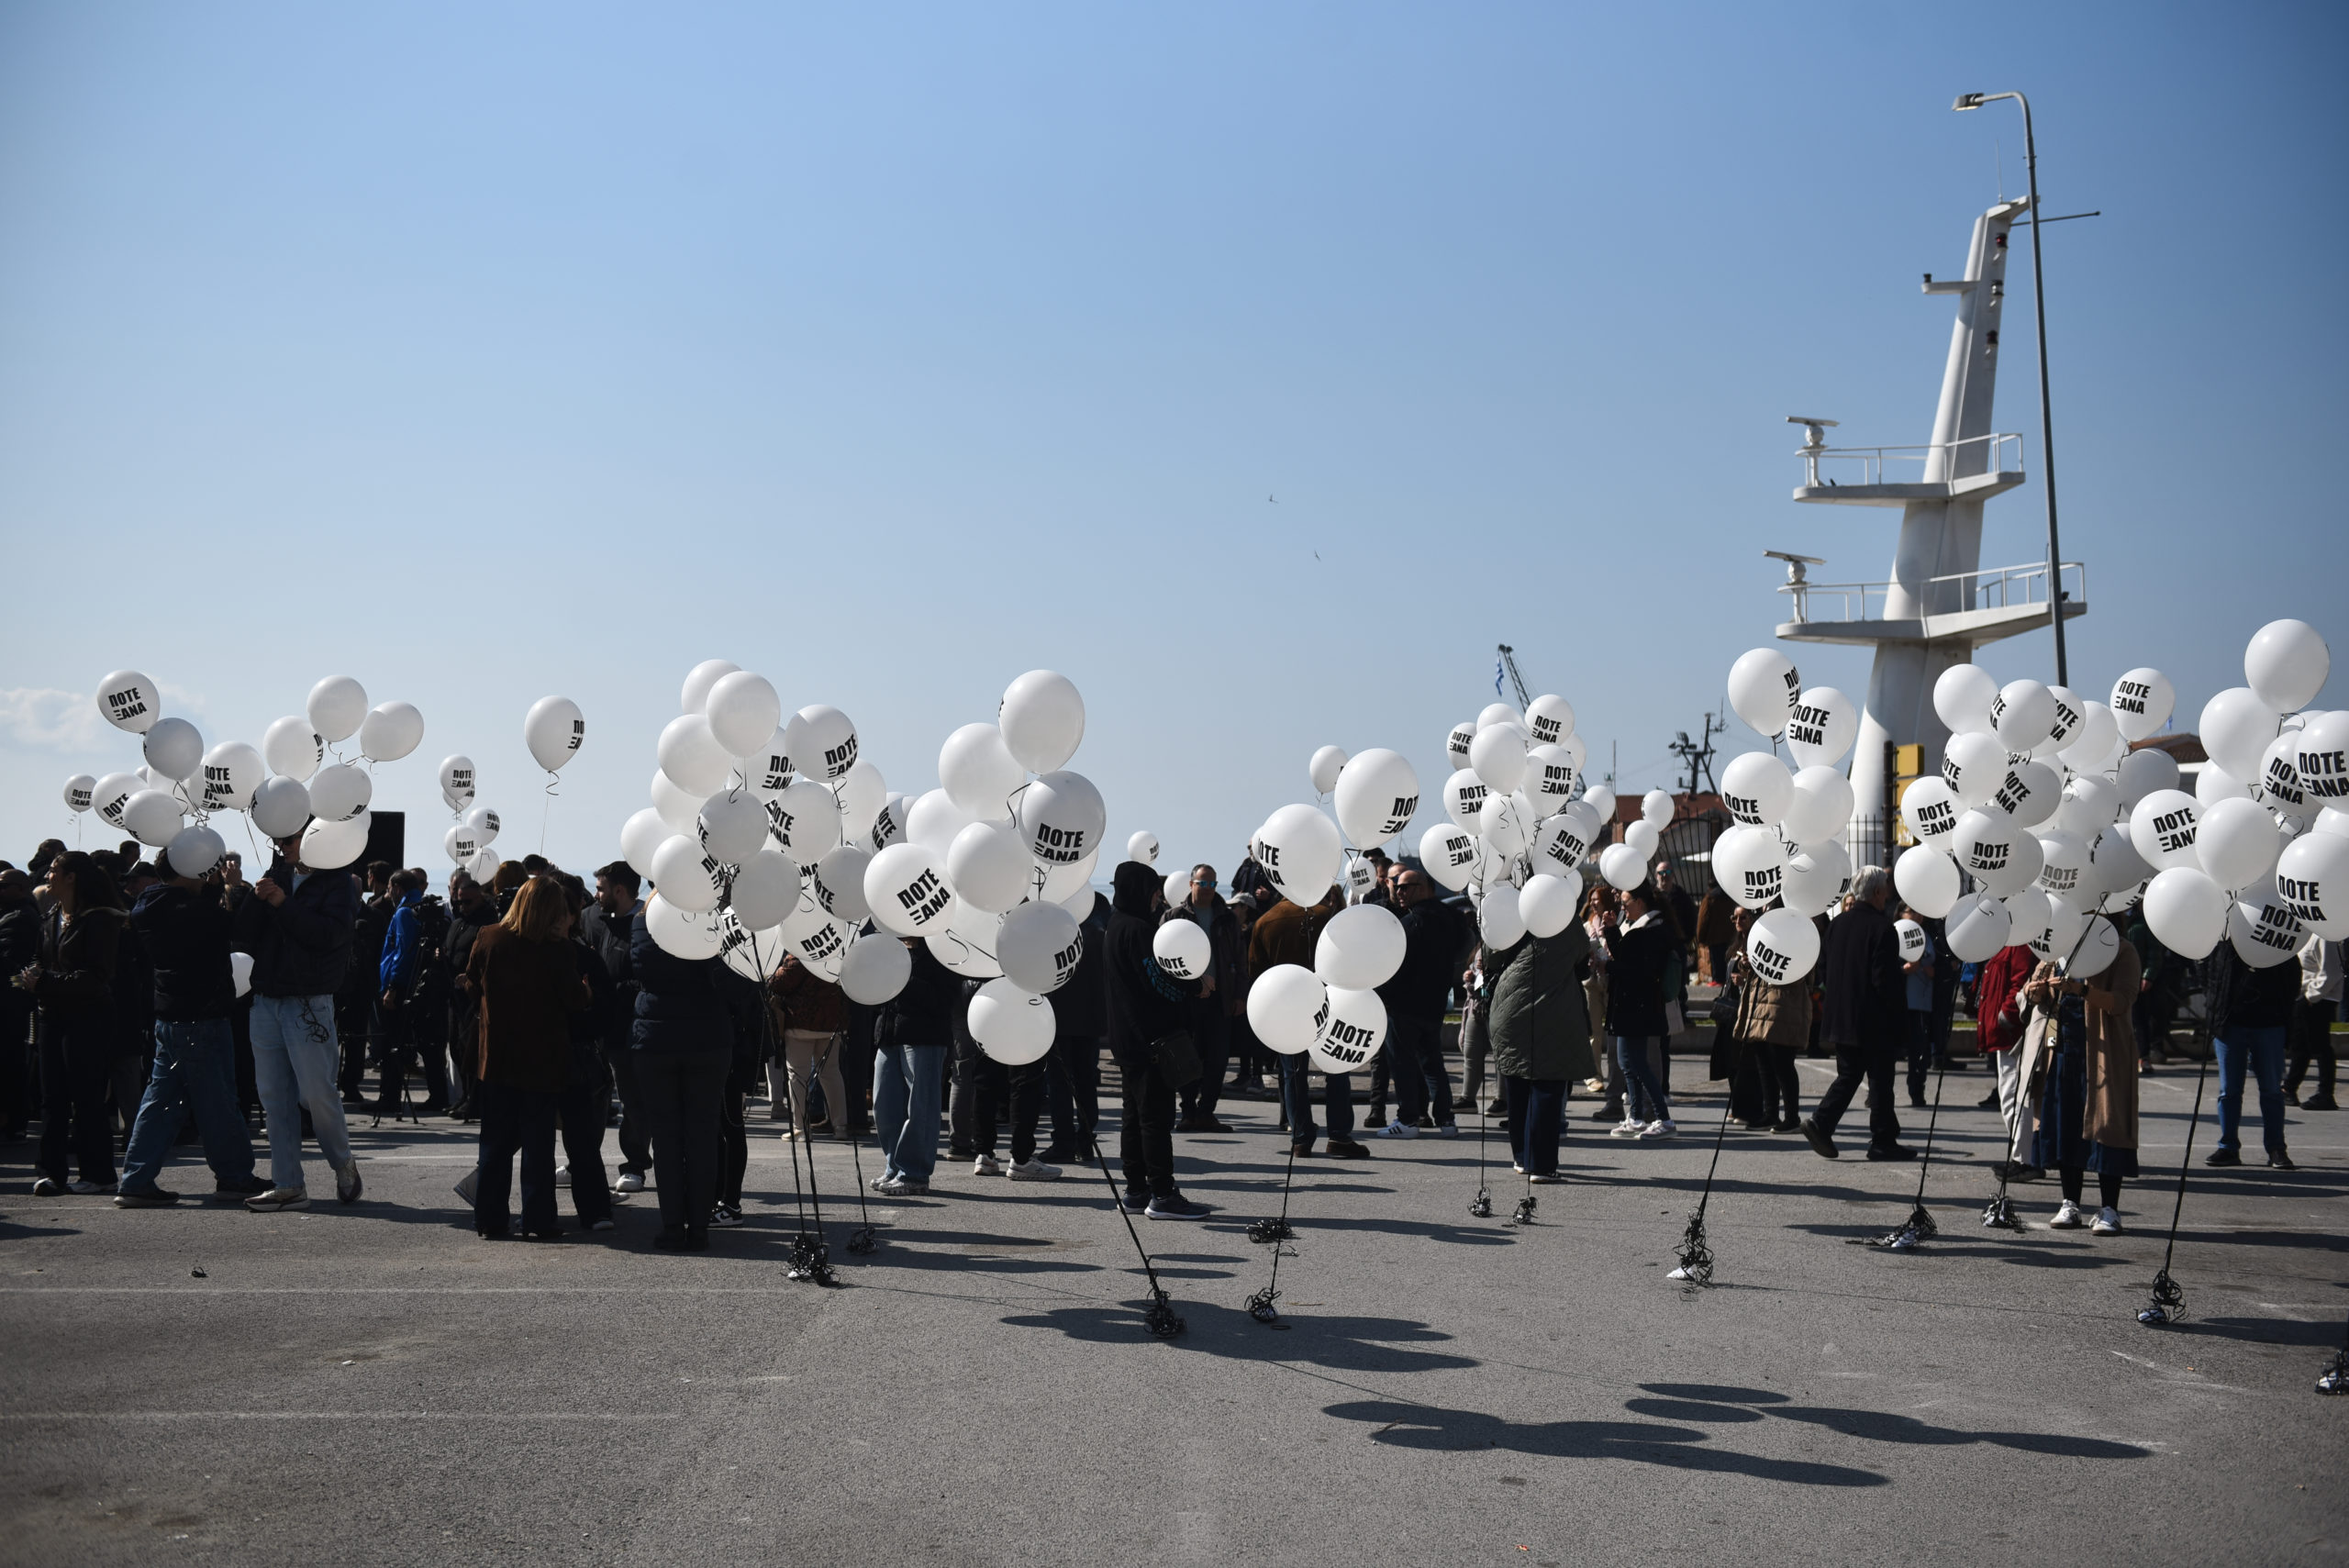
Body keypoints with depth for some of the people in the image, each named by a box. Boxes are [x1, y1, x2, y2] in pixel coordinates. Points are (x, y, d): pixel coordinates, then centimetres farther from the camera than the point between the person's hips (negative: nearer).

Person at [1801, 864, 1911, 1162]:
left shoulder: (1836, 924, 6)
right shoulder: (1882, 927, -15)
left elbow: (1823, 970, 11)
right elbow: (1886, 978, -18)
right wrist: (1899, 1013, -8)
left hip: (1840, 1017, 7)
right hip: (1874, 1022, -7)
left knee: (1848, 1075, 15)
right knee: (1880, 1081, 3)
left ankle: (1821, 1123, -1)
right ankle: (1883, 1142, 9)